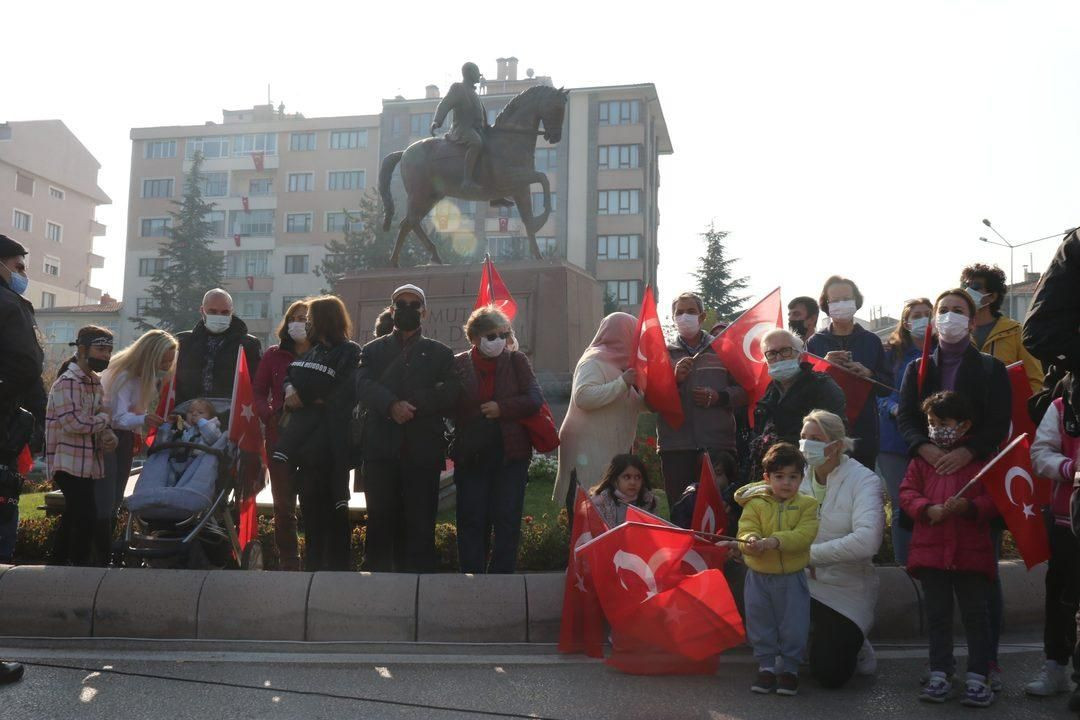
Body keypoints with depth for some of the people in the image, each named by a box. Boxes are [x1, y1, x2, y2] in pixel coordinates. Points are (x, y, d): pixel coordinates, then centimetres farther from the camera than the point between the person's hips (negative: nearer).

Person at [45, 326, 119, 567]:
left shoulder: (94, 382, 15)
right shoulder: (67, 382, -15)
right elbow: (74, 423, -25)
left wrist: (109, 437, -6)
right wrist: (104, 418, -11)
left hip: (87, 464, 9)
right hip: (70, 463, -9)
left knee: (73, 517, 16)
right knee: (85, 517, -15)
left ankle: (59, 565, 27)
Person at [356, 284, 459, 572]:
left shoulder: (440, 353, 15)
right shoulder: (373, 350, 16)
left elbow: (449, 393, -1)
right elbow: (363, 385, -2)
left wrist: (412, 405, -12)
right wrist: (391, 405, -19)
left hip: (423, 449, -1)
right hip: (381, 448, 1)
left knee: (420, 524, -1)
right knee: (380, 520, 2)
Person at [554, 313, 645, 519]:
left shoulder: (617, 362, 20)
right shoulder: (595, 361, -7)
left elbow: (637, 404, 27)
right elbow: (583, 397, -23)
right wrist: (622, 383, -19)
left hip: (611, 454, 9)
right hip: (587, 454, -9)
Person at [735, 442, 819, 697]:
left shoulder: (807, 504, -4)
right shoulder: (755, 503, -2)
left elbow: (804, 535, -17)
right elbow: (746, 529, -12)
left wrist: (774, 541, -30)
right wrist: (751, 540, -36)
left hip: (792, 578, -1)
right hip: (759, 577, 1)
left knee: (793, 627, 6)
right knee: (760, 625, 10)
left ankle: (789, 668, 23)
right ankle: (766, 666, 25)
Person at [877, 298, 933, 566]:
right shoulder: (892, 353, 8)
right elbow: (879, 394, 6)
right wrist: (894, 408, -14)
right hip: (897, 441, 0)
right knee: (902, 508, 3)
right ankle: (903, 564, 11)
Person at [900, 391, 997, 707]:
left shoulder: (981, 459, 0)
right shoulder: (923, 458, 8)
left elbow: (994, 498, -3)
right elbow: (907, 492, 5)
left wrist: (968, 506, -20)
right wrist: (927, 509, -13)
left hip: (971, 553, -3)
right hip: (931, 550, 3)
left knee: (975, 615, 4)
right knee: (938, 616, 10)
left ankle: (978, 678, 12)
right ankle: (940, 675, 19)